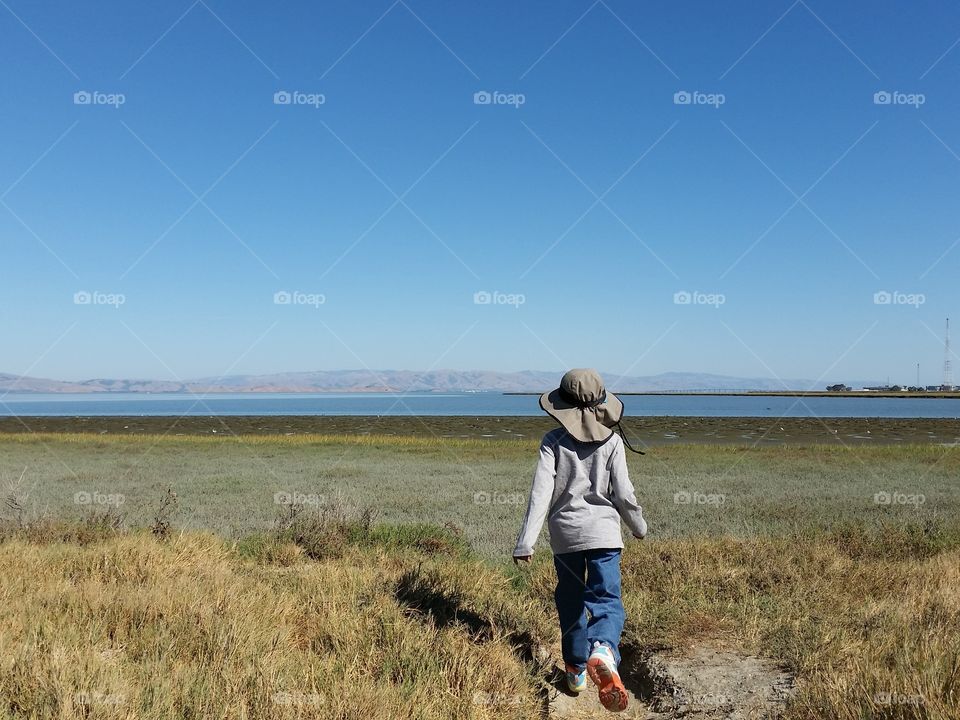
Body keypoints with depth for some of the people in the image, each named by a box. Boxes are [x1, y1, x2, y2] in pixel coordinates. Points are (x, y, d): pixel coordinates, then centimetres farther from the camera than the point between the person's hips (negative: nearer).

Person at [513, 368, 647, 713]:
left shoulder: (553, 441, -4)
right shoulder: (611, 441, -2)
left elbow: (541, 493, -11)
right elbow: (623, 494, -2)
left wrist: (526, 542, -11)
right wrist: (639, 526, 17)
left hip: (565, 533, 1)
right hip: (604, 532, -1)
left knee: (570, 603, 17)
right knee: (606, 599, 0)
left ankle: (576, 670, 28)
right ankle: (603, 650, -30)